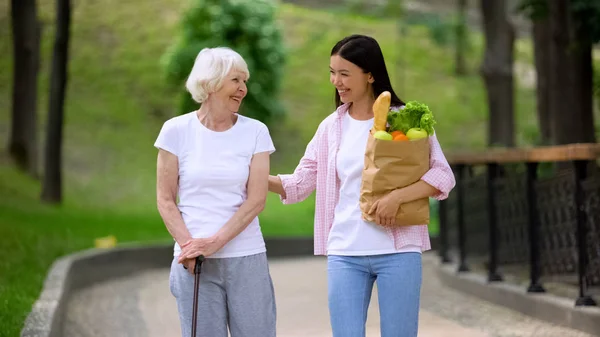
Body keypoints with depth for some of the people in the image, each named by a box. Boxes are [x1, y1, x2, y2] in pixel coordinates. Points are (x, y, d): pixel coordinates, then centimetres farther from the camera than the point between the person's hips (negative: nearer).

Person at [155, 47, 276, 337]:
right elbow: (165, 199, 2)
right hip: (193, 259, -1)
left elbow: (256, 200, -3)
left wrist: (215, 242, -13)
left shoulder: (255, 132, 4)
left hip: (246, 258, 1)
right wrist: (188, 246, -11)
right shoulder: (177, 130, 2)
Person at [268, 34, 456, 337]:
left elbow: (443, 176, -6)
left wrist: (397, 196, -20)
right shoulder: (331, 127, 9)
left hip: (398, 251, -3)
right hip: (344, 254, 3)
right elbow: (299, 183, 9)